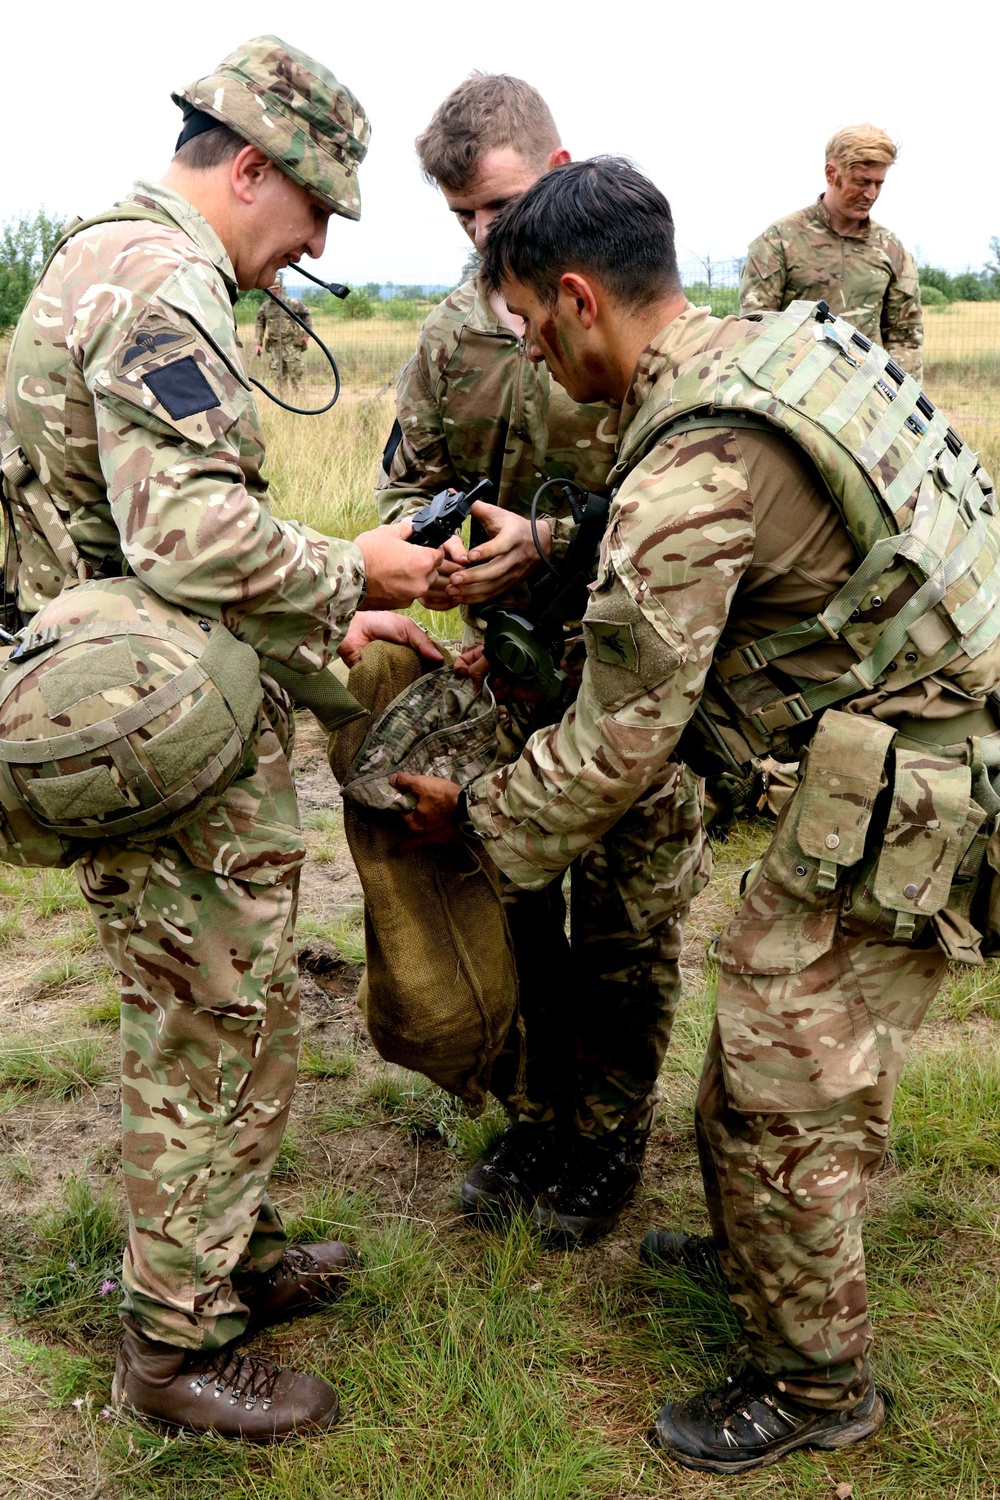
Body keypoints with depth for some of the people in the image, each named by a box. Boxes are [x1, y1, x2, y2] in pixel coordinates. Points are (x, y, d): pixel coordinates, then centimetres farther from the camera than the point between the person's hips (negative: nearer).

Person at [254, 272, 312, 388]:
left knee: (296, 374, -3)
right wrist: (258, 343, 4)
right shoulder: (265, 307, 8)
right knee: (277, 376, 3)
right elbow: (259, 325, 13)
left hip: (292, 345, -3)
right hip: (274, 347, 3)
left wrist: (307, 334, 4)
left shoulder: (292, 303, -1)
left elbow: (307, 315, 10)